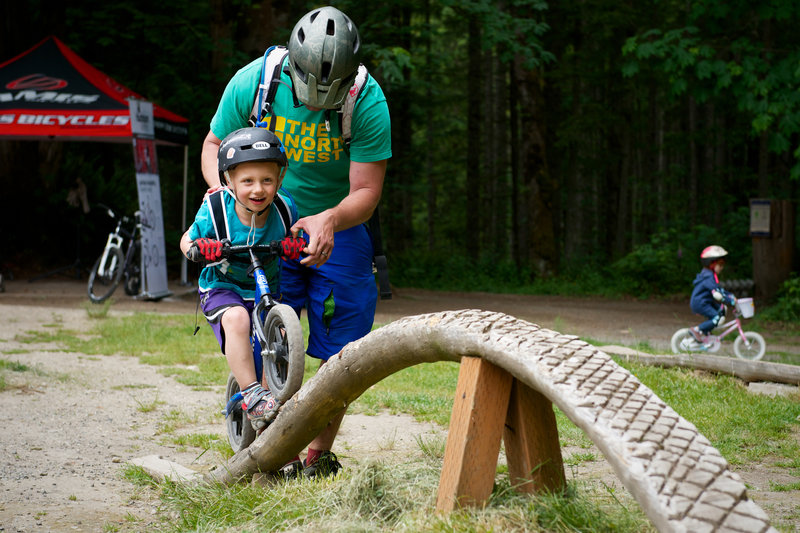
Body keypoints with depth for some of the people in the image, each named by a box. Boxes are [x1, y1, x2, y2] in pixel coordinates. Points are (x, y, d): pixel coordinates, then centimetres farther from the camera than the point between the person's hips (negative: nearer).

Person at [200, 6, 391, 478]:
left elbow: (366, 192, -20)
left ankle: (319, 455, 18)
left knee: (339, 352, 0)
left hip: (337, 228, 0)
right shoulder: (253, 81, -16)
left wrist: (330, 220, -41)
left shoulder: (369, 102, -21)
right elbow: (215, 143, 0)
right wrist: (220, 188, -21)